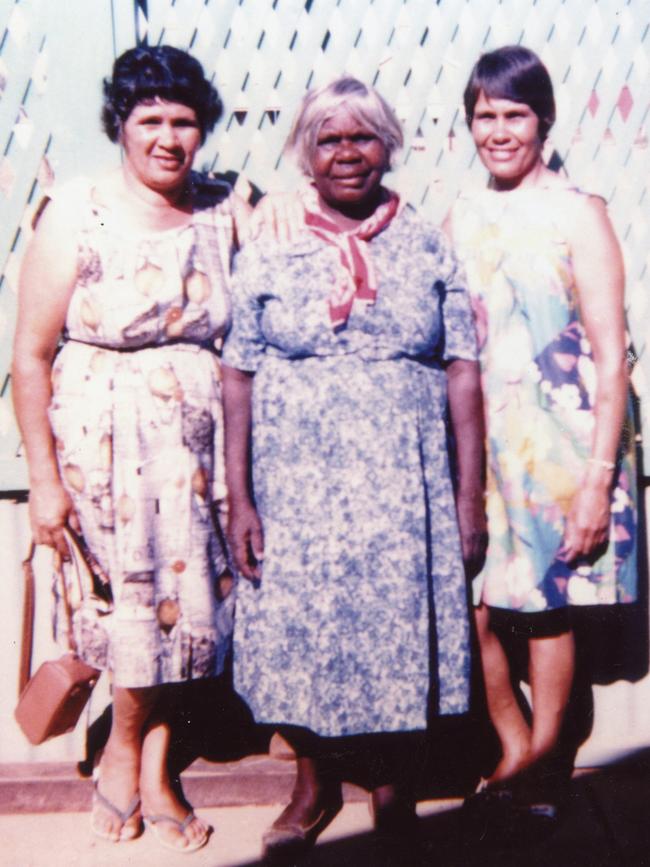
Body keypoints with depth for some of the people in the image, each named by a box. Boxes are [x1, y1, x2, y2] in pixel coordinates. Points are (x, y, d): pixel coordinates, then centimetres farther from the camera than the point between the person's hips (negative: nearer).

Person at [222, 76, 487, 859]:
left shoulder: (429, 250, 4)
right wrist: (238, 498, -5)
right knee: (295, 628, 7)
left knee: (398, 628, 8)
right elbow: (239, 379, 0)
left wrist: (470, 495, -2)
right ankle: (314, 782, 33)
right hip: (296, 484, 0)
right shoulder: (267, 254, 3)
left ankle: (389, 779, 34)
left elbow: (463, 376, 2)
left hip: (403, 487, 0)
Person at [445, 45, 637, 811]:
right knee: (467, 604, 5)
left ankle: (538, 758, 28)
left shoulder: (577, 214, -6)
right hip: (475, 441, 4)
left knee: (545, 606, 7)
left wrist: (598, 479, -13)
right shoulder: (461, 219, 8)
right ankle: (516, 749, 28)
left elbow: (611, 357, -9)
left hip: (556, 445, -4)